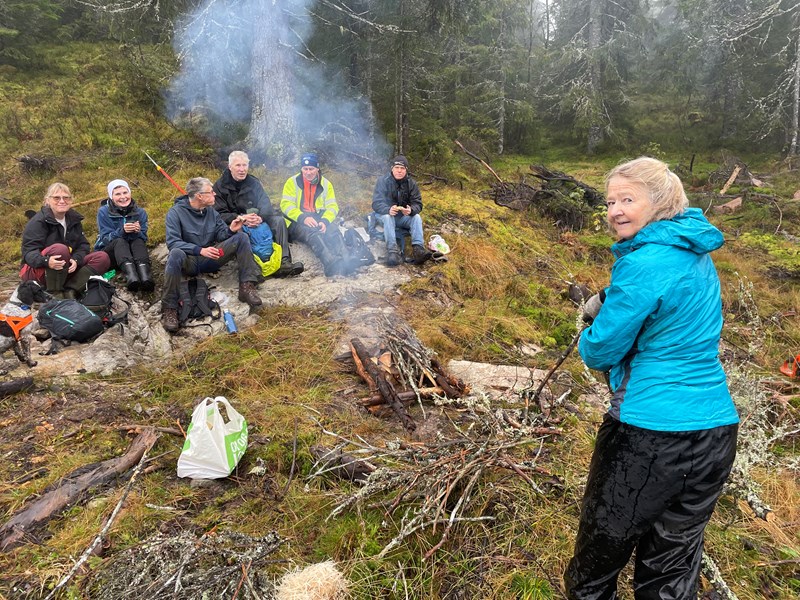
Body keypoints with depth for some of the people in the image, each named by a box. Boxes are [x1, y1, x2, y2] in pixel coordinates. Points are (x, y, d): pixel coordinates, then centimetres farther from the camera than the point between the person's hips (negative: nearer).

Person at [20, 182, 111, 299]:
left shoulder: (74, 219, 7)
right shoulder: (38, 221, -11)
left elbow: (83, 245, 1)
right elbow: (29, 251, -19)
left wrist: (76, 260, -21)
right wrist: (46, 261, -42)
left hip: (68, 268, 6)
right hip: (38, 269, -6)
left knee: (102, 258, -12)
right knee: (60, 249, -36)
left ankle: (70, 290, -25)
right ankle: (54, 293, -27)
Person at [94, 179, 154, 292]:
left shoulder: (140, 212, 2)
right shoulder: (103, 212, -4)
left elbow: (143, 239, -3)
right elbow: (106, 239, -11)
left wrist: (137, 232, -27)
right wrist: (122, 231, -31)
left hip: (133, 253, 2)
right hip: (108, 255, -2)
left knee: (138, 241, -29)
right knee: (120, 241, -33)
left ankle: (145, 277, -57)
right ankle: (131, 276, -63)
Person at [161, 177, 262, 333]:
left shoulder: (211, 210, 6)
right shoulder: (175, 212, -11)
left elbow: (220, 234, 6)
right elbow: (172, 242, -19)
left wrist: (230, 230, -18)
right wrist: (200, 250, -30)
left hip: (210, 259, 5)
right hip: (189, 261, -5)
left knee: (241, 237, -12)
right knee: (176, 254, -41)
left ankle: (246, 287, -20)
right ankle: (169, 309, -33)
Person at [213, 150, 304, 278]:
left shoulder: (254, 183, 11)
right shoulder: (220, 186, 0)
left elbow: (266, 204, -1)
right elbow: (220, 214, -10)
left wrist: (260, 217, -26)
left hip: (257, 221, 4)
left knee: (278, 219, -20)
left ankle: (283, 262, -32)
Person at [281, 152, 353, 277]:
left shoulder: (326, 184, 13)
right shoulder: (292, 182, 6)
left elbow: (332, 207, 5)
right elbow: (286, 205, -5)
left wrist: (325, 221, -17)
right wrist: (303, 218, -22)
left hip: (320, 220, 3)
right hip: (297, 222, -3)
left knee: (334, 231, -30)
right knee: (313, 233, -36)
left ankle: (344, 261, -50)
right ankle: (331, 264, -58)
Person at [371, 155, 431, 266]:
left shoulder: (411, 183, -2)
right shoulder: (383, 181, -11)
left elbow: (418, 204, -7)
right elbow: (376, 203, -19)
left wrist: (411, 210, -34)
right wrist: (388, 210, -42)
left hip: (404, 217, 3)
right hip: (385, 214, -3)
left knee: (417, 217, -24)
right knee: (388, 217, -35)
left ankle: (418, 248, -40)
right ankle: (392, 250, -48)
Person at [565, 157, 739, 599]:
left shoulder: (643, 264, -19)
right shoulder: (698, 255, 7)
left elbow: (599, 352, -14)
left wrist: (592, 330, 8)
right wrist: (607, 305, 5)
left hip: (650, 433, -8)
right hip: (716, 429, 8)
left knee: (604, 545, 15)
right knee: (676, 555, 22)